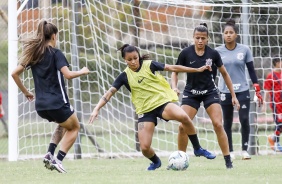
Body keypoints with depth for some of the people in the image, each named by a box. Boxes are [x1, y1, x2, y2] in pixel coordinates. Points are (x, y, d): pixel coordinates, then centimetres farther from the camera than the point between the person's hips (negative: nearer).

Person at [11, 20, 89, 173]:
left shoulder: (33, 54, 10)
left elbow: (15, 73, 9)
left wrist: (25, 92, 18)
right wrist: (82, 72, -1)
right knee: (74, 127, 18)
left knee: (63, 123, 32)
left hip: (40, 106, 6)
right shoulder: (56, 53, -8)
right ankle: (58, 160, 1)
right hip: (57, 102, -6)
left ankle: (50, 154, 12)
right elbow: (68, 74, -19)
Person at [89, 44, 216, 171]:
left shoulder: (149, 65, -2)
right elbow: (109, 93, -2)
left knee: (183, 117, -32)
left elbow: (172, 68, 1)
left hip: (162, 102, -1)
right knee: (144, 148, -11)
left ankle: (197, 149, -13)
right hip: (145, 110, 1)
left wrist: (197, 70, 3)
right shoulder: (125, 76, 0)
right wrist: (97, 109, -15)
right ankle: (156, 162, 26)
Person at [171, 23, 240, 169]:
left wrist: (233, 95, 6)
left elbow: (224, 73, 5)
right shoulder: (186, 53, -9)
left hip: (210, 92, -1)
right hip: (191, 93, 1)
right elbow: (175, 71, 4)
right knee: (183, 126, -11)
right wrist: (174, 87, -16)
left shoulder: (213, 54, -8)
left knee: (218, 124, -14)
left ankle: (228, 160, -6)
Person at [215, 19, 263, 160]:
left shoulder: (244, 50, 0)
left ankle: (245, 150, 3)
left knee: (244, 120, -9)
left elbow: (251, 71, 4)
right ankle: (230, 152, 13)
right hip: (225, 92, 1)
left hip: (242, 91, -1)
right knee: (227, 122, 4)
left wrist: (257, 90, 2)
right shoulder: (218, 51, -1)